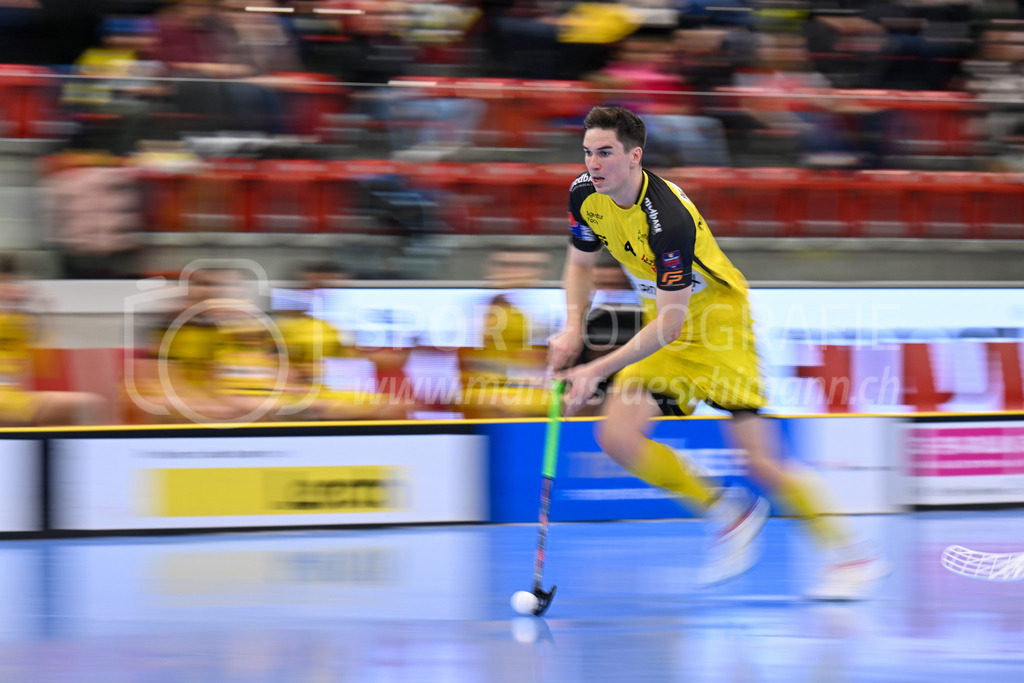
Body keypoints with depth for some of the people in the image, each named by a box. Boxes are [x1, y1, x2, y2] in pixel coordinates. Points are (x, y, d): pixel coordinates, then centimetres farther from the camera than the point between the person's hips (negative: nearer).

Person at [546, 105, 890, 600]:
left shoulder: (668, 219, -32)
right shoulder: (586, 196, -9)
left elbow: (669, 325, -31)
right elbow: (580, 263, 10)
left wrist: (598, 369, -32)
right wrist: (572, 331, -6)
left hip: (717, 318, -7)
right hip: (662, 324, 7)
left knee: (759, 461, -13)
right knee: (617, 435, -13)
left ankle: (852, 554, 2)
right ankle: (725, 511, 4)